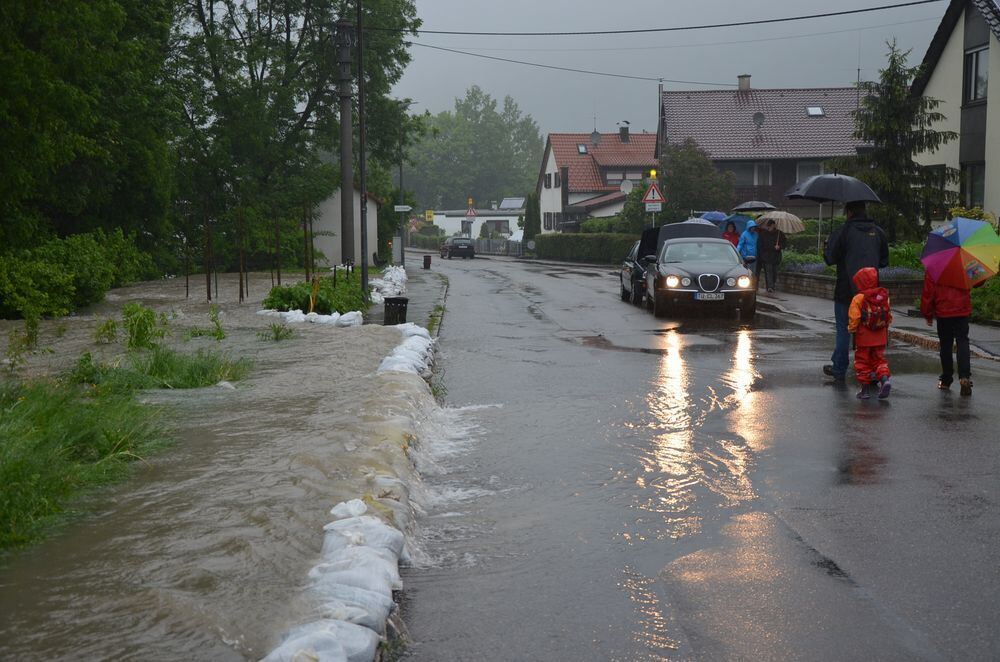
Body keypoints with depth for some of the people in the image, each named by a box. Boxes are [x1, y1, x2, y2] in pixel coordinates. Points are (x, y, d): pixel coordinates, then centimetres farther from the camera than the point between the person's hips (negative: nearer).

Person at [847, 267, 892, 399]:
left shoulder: (858, 299, -15)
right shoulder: (884, 296, 1)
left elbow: (854, 319, -15)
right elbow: (889, 316, 6)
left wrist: (851, 329, 3)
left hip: (863, 338, -4)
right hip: (880, 338, 4)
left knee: (862, 362, 8)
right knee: (879, 359, 15)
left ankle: (865, 388, 9)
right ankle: (885, 378, -8)